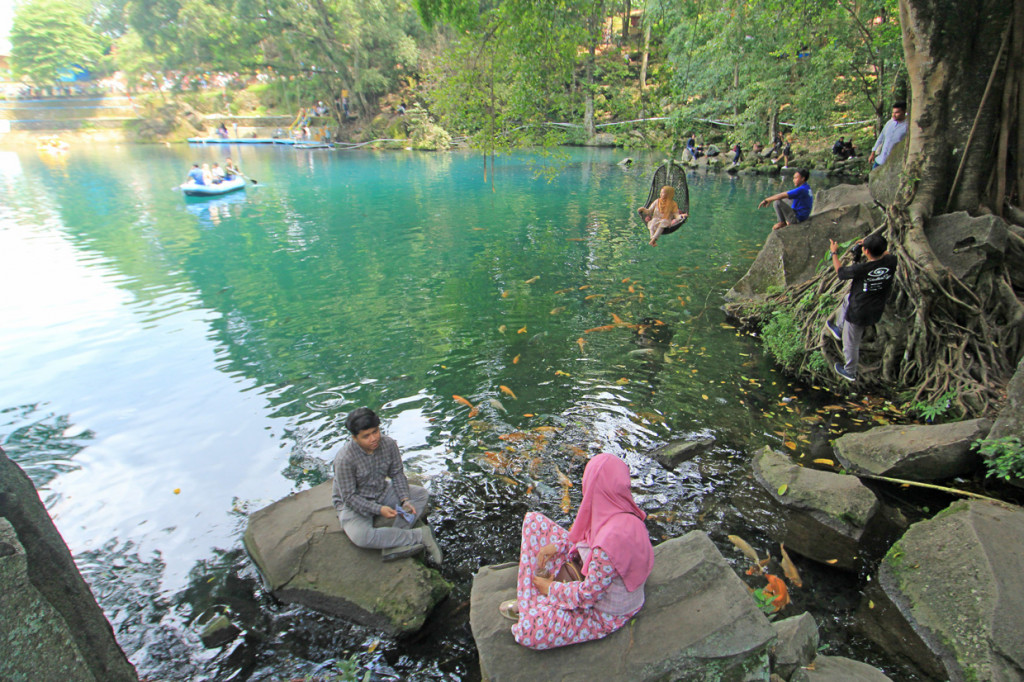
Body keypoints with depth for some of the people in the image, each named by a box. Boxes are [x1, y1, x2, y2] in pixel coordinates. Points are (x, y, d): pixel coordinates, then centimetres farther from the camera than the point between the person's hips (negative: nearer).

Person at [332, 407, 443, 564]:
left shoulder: (389, 444, -13)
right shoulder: (344, 458, -27)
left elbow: (397, 474, -1)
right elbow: (349, 497, -22)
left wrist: (404, 500, -16)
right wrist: (379, 510, -30)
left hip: (381, 493, 6)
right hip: (352, 504, -5)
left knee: (422, 494, -10)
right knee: (361, 537, -35)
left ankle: (393, 545, -24)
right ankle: (421, 535, -24)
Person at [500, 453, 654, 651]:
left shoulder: (613, 538, -38)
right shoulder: (625, 514, -12)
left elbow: (588, 595, -28)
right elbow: (592, 540, 7)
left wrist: (551, 588, -11)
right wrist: (558, 546, -6)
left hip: (606, 614, -8)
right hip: (590, 574, 8)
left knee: (527, 632, -27)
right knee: (533, 520, 2)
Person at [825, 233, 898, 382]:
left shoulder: (861, 269, -32)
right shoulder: (891, 261, -17)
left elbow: (840, 271, -10)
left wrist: (834, 253, 4)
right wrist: (876, 246, 17)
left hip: (858, 314, -7)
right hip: (877, 312, 7)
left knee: (851, 343, 16)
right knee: (847, 298, 34)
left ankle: (850, 372, 37)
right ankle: (839, 329, 52)